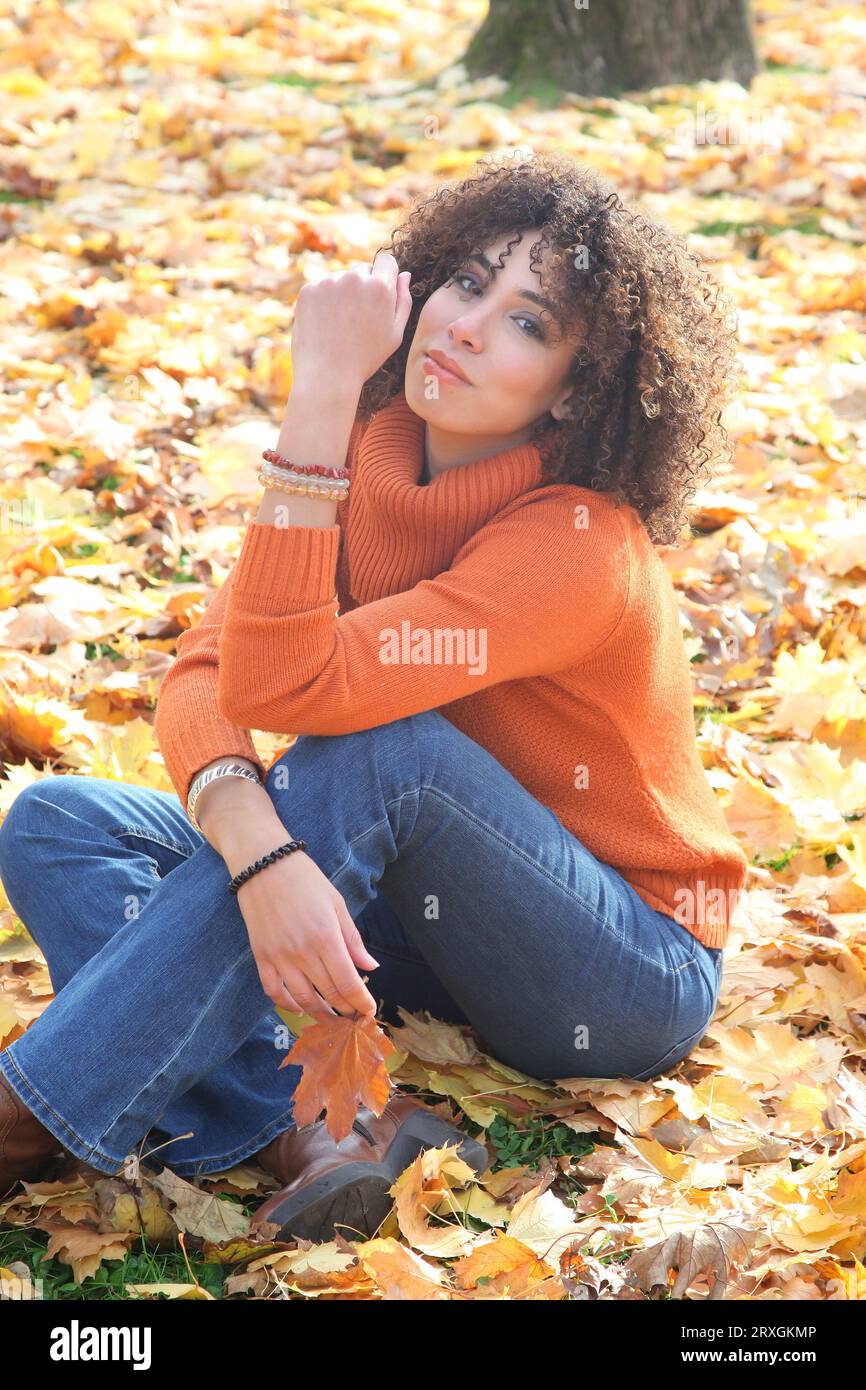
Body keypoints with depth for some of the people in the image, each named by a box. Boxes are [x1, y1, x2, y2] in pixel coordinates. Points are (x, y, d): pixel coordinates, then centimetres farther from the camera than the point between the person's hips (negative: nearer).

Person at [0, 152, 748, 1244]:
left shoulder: (582, 545, -26)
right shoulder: (369, 458, -5)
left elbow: (280, 684, -35)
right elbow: (203, 674, -16)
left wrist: (319, 398, -34)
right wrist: (259, 849, -37)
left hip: (630, 979, -7)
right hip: (435, 921, 7)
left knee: (384, 744, -35)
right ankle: (302, 1137, -31)